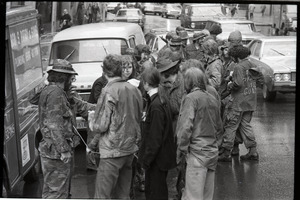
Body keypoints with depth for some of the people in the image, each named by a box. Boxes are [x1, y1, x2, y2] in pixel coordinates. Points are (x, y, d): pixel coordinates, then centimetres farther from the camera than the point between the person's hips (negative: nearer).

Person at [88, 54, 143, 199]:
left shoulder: (109, 92, -16)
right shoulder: (134, 90, 5)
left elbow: (101, 126, -17)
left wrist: (92, 124, 8)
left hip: (113, 151, -7)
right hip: (130, 148, 7)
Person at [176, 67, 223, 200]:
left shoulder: (191, 98, -10)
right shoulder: (212, 99, 12)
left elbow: (186, 127, -17)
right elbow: (219, 127, 20)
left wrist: (181, 150, -10)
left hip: (197, 152, -8)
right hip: (212, 151, 8)